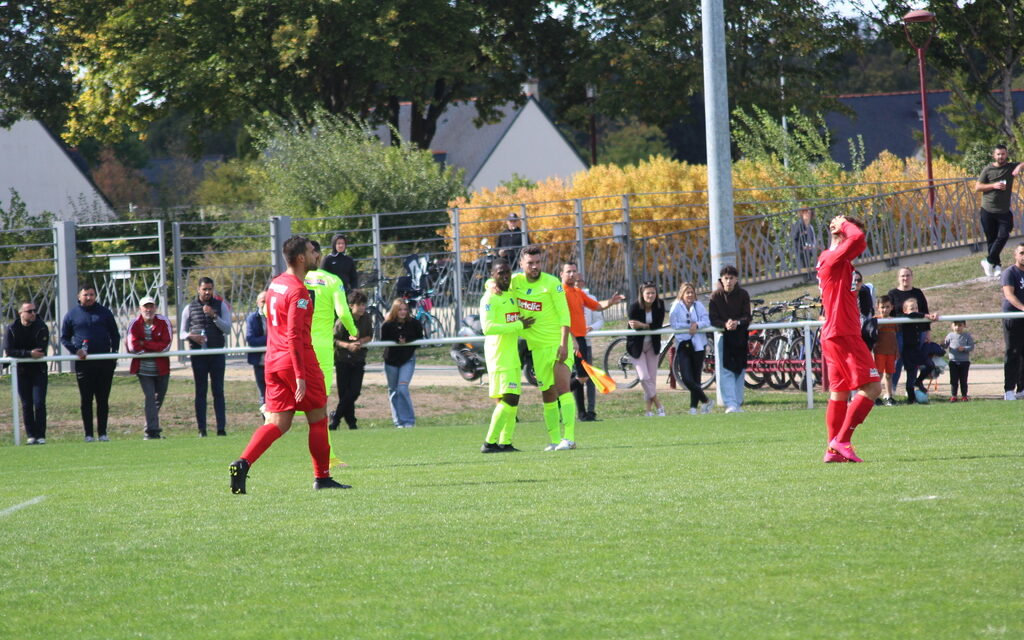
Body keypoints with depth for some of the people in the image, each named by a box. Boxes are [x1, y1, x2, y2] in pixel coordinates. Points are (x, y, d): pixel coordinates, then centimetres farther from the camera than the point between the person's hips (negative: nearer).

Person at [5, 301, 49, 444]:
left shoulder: (41, 327, -7)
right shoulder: (12, 328, -4)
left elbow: (41, 351, -15)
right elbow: (8, 351, -13)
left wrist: (20, 354, -15)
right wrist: (29, 353, -23)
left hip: (38, 370, -2)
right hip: (21, 372, 2)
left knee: (39, 403, -9)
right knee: (26, 404, 3)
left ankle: (41, 436, -5)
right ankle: (31, 436, 9)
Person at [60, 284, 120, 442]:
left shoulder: (104, 312, 9)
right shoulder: (72, 315, 6)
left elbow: (115, 334, 15)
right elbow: (64, 338, 10)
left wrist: (114, 352, 2)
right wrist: (75, 351, -7)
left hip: (104, 363, 1)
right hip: (83, 364, -1)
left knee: (103, 399, 4)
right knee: (86, 400, 0)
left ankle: (102, 433, 8)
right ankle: (88, 434, 2)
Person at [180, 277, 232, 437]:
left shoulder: (221, 306, 7)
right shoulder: (190, 308, 8)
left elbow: (227, 329, -2)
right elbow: (182, 333, 10)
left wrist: (214, 315, -15)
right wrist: (191, 336, -12)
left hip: (217, 353, 0)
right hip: (198, 354, 0)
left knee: (218, 391, -2)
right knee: (200, 392, 0)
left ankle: (221, 428, -3)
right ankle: (202, 429, 0)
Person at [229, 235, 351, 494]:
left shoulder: (275, 285, 13)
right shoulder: (298, 291, -15)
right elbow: (294, 336, -21)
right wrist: (300, 376, -22)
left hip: (273, 362, 8)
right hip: (297, 360, -8)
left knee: (277, 424, 5)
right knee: (318, 419, 7)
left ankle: (242, 463, -14)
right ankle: (322, 477, 11)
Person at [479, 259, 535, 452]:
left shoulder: (512, 295, 16)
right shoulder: (489, 298, -12)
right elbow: (487, 327, -25)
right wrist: (519, 325, -22)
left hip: (512, 355, 9)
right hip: (498, 355, -9)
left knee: (512, 400, 7)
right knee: (508, 399, -15)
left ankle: (506, 443, 11)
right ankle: (489, 442, -13)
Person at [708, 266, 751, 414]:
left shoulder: (743, 295, 1)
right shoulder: (715, 296, -3)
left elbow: (747, 317, -3)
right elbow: (713, 319, -7)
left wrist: (737, 323, -24)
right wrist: (725, 324, -26)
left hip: (740, 336, 2)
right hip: (723, 336, -2)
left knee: (740, 371, 8)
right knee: (726, 372, -11)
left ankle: (738, 404, 17)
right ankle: (730, 405, -17)